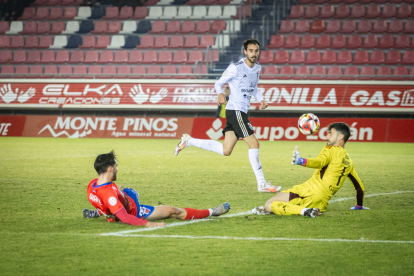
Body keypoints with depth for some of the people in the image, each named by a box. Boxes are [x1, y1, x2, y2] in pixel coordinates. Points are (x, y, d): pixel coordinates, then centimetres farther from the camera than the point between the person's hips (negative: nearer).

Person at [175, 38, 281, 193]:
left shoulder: (257, 68, 12)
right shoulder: (236, 68, -11)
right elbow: (218, 83, -4)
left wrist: (261, 100, 9)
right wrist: (220, 94, -24)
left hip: (241, 112, 9)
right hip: (235, 110, -9)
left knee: (226, 151, 8)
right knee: (254, 143, -12)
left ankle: (189, 141, 20)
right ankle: (261, 184, -8)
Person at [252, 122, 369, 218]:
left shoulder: (331, 150, -2)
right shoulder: (349, 162, 19)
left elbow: (320, 161, -25)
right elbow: (360, 187, 25)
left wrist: (301, 161, -44)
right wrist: (359, 205, 42)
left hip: (310, 192, -7)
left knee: (269, 205, -11)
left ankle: (303, 211, -25)